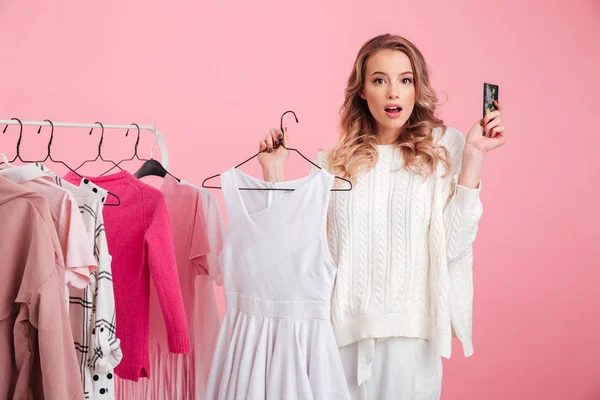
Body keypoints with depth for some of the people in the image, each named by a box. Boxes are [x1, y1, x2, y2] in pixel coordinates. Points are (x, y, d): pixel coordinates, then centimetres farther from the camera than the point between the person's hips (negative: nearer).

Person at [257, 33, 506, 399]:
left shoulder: (444, 147, 0)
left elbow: (453, 244, -10)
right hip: (343, 329, 2)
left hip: (410, 333, -1)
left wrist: (474, 156, -12)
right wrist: (275, 174, -2)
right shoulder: (334, 163, 5)